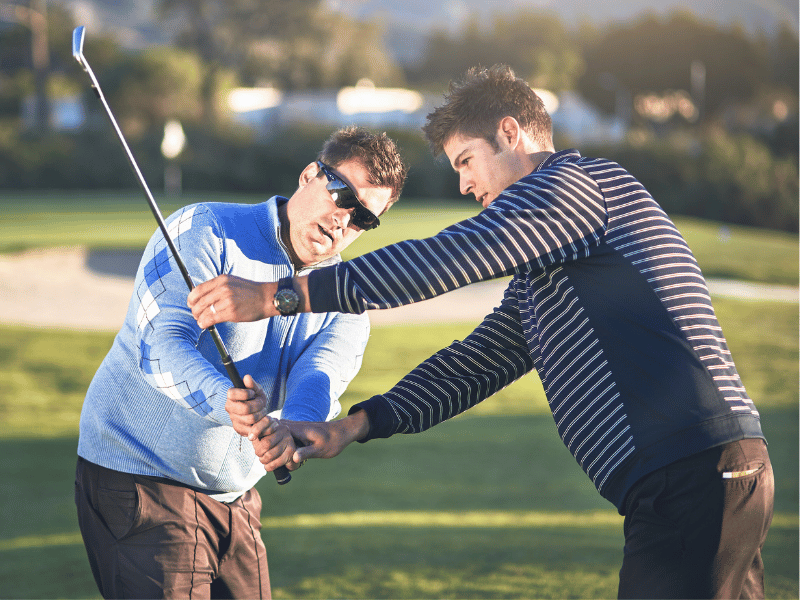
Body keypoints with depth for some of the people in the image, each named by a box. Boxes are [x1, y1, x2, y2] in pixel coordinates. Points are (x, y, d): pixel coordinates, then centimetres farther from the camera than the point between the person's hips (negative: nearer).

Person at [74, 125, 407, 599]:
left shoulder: (346, 304, 5)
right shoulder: (204, 231, -11)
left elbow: (318, 378, -17)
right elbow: (162, 346, -25)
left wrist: (295, 430, -42)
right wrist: (226, 401, -45)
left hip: (237, 498, 6)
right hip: (138, 477, -6)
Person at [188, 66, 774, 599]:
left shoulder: (575, 181, -4)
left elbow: (444, 258, -14)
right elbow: (476, 362, 26)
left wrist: (281, 294, -12)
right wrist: (354, 426, 15)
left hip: (697, 472, -10)